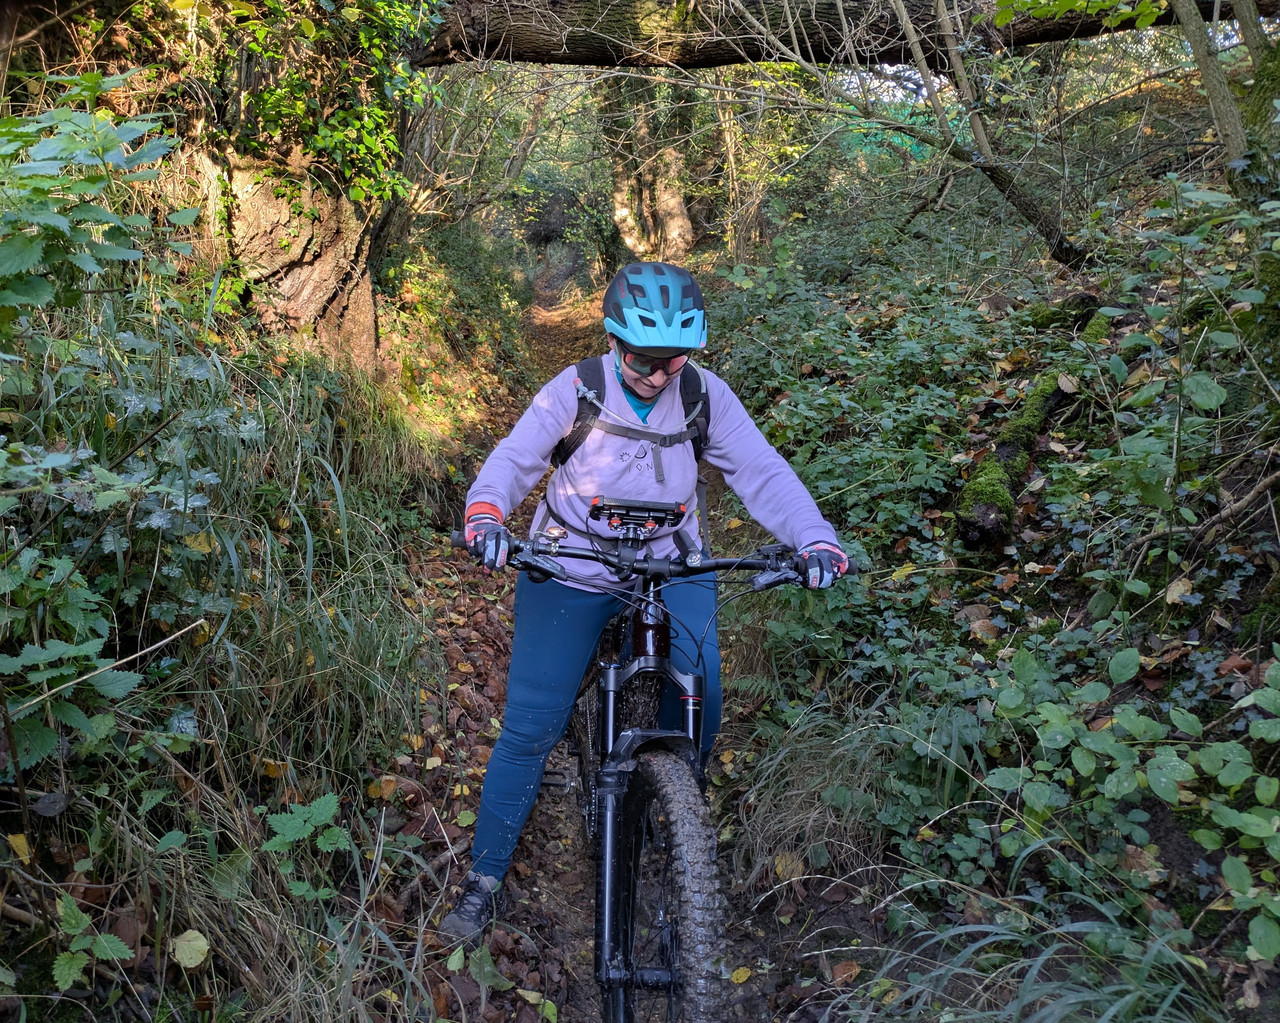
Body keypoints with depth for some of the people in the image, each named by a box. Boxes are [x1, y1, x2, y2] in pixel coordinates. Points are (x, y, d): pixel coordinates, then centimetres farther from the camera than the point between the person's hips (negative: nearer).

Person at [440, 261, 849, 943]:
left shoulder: (705, 397, -7)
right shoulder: (576, 391, -11)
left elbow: (763, 472, -11)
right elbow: (513, 459, -15)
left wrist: (816, 539, -28)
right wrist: (484, 516, -38)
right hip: (571, 572, -1)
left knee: (699, 694, -18)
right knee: (529, 728, -4)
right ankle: (483, 881, 12)